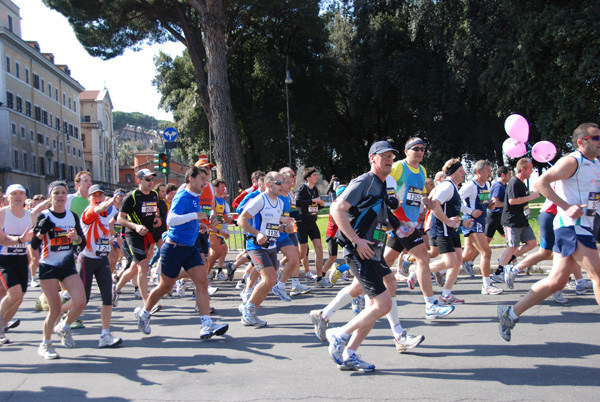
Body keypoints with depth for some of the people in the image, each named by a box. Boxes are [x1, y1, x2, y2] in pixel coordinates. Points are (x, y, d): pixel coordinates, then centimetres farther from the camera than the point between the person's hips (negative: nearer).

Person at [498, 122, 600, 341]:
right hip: (571, 225, -9)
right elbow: (540, 182, -18)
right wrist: (566, 207, -22)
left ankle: (511, 314, 12)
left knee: (556, 280, 5)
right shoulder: (572, 161, -9)